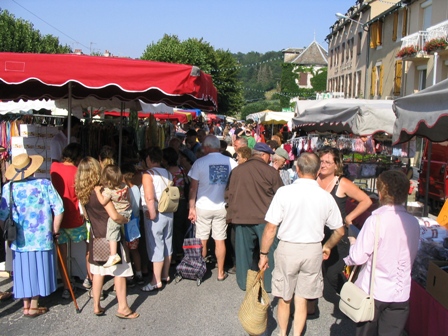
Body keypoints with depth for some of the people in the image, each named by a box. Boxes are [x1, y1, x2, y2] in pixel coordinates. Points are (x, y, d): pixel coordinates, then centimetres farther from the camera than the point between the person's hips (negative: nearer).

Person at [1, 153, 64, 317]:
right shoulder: (44, 184, -8)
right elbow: (58, 208, -9)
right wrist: (55, 230, 3)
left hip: (19, 239, 2)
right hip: (42, 238, -1)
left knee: (23, 271, 14)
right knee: (38, 270, 12)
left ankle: (26, 305, 25)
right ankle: (34, 307, 21)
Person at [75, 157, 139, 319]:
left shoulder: (82, 193, 0)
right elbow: (114, 216, -23)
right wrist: (126, 220, -6)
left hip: (95, 237, 7)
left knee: (98, 272, 15)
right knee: (119, 272, 4)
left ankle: (97, 306, 22)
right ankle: (123, 308, 11)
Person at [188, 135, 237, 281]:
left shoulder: (200, 162, -8)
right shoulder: (231, 162, -4)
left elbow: (193, 187, -7)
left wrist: (191, 208, -1)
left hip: (203, 207, -2)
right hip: (222, 207, 2)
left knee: (202, 241, 10)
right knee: (220, 240, 9)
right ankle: (221, 273, 19)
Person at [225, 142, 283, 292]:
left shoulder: (237, 170, 4)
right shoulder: (271, 171, -5)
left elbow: (229, 194, 8)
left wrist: (231, 214, 17)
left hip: (241, 217, 3)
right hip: (265, 218, -3)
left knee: (244, 251, 12)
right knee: (268, 251, 9)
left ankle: (244, 283, 22)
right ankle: (269, 283, 16)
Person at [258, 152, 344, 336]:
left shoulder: (284, 192, -14)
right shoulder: (326, 197, -5)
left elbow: (271, 228, -13)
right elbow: (339, 231, 5)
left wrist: (263, 254, 0)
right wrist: (328, 246, 24)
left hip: (288, 249, -1)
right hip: (313, 250, 2)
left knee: (284, 298, 18)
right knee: (301, 299, 16)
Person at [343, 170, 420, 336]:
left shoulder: (376, 220, -18)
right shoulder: (414, 223, -2)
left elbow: (358, 257, -16)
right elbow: (410, 256, 12)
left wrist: (353, 242, 5)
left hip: (372, 291, -4)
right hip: (400, 295, 4)